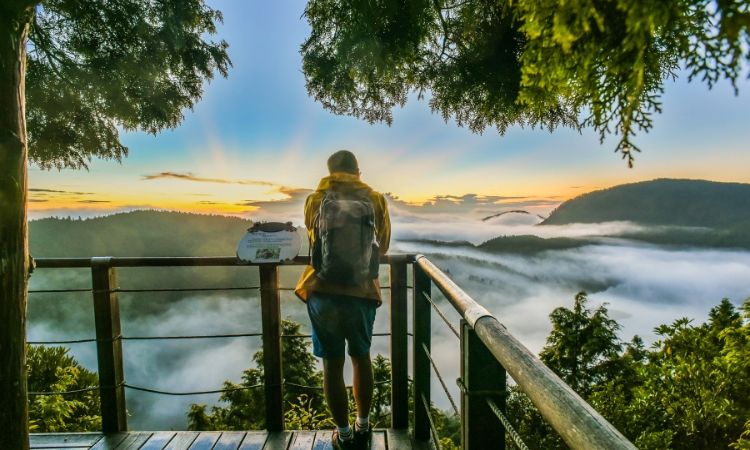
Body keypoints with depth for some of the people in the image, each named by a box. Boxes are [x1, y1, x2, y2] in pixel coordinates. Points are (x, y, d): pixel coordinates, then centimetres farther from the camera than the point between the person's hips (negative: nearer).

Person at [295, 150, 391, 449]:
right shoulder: (375, 198, 4)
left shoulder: (315, 200, 6)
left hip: (323, 290, 0)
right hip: (362, 289, 1)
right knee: (361, 358, 20)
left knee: (332, 363, 11)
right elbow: (382, 247, 14)